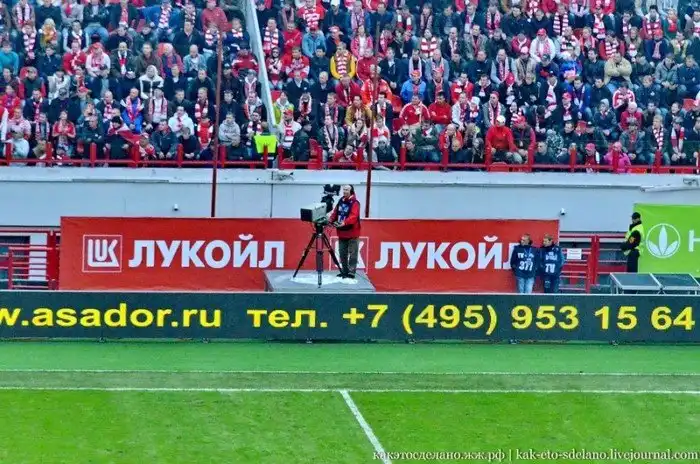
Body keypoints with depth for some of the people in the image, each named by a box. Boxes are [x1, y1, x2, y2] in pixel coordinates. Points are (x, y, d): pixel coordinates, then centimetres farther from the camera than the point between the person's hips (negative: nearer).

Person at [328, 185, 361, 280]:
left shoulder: (355, 203, -10)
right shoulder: (341, 201, 12)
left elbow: (353, 216, -23)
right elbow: (335, 212, 12)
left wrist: (345, 223, -38)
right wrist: (330, 219, -7)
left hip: (352, 233, -7)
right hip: (342, 232, 7)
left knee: (352, 254, -5)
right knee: (342, 253, 12)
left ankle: (351, 273, -4)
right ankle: (344, 271, 22)